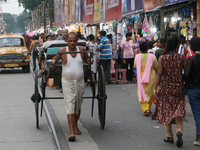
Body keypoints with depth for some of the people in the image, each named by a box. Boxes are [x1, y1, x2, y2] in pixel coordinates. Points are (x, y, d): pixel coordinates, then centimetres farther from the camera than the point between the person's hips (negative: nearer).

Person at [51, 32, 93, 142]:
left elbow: (87, 59, 16)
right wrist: (53, 62, -15)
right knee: (70, 105, -10)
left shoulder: (81, 50, 2)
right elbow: (54, 59, 9)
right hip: (67, 82, -3)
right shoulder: (62, 51, -4)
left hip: (80, 81, 3)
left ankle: (75, 126, 35)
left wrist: (90, 61, -7)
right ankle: (72, 132, -15)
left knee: (78, 105, 14)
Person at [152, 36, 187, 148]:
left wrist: (155, 88, -4)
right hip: (179, 87, 0)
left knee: (167, 110, 10)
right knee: (178, 109, 6)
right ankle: (179, 130, -19)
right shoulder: (182, 57, -4)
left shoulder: (162, 58, -6)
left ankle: (170, 136, 13)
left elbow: (159, 73, -7)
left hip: (166, 87, 0)